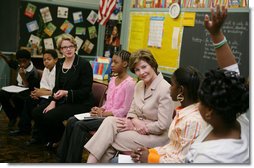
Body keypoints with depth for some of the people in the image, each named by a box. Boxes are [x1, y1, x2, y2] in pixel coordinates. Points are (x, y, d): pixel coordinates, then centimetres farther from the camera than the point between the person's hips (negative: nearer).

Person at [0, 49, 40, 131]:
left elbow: (30, 88, -25)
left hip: (28, 92, -8)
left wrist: (23, 77, -34)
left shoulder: (33, 72, -22)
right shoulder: (19, 65, 0)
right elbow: (10, 62, 23)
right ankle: (12, 117, 4)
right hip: (18, 88, 8)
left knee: (15, 97, -35)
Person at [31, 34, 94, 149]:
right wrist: (53, 102, -3)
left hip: (80, 103, -7)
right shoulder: (59, 63, 10)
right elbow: (57, 86, 13)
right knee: (36, 113, -7)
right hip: (63, 101, 8)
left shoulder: (84, 64, -12)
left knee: (50, 117, -24)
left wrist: (66, 93, -25)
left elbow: (86, 90, -14)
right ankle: (53, 140, 11)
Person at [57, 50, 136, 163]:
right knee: (72, 121, -11)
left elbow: (125, 110, -14)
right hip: (105, 114, 8)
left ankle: (71, 161, -12)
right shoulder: (113, 80, 15)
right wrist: (100, 109, -2)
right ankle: (62, 158, -6)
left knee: (80, 125, -23)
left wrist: (103, 113, -15)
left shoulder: (130, 83, -12)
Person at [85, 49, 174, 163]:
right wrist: (135, 121, -14)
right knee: (109, 121, -19)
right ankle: (91, 162, -19)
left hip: (156, 136, -7)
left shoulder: (165, 89, -17)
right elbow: (132, 112, 10)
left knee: (108, 138, -20)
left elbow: (163, 126, -18)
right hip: (137, 128, 7)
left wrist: (134, 126, -13)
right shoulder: (139, 85, 9)